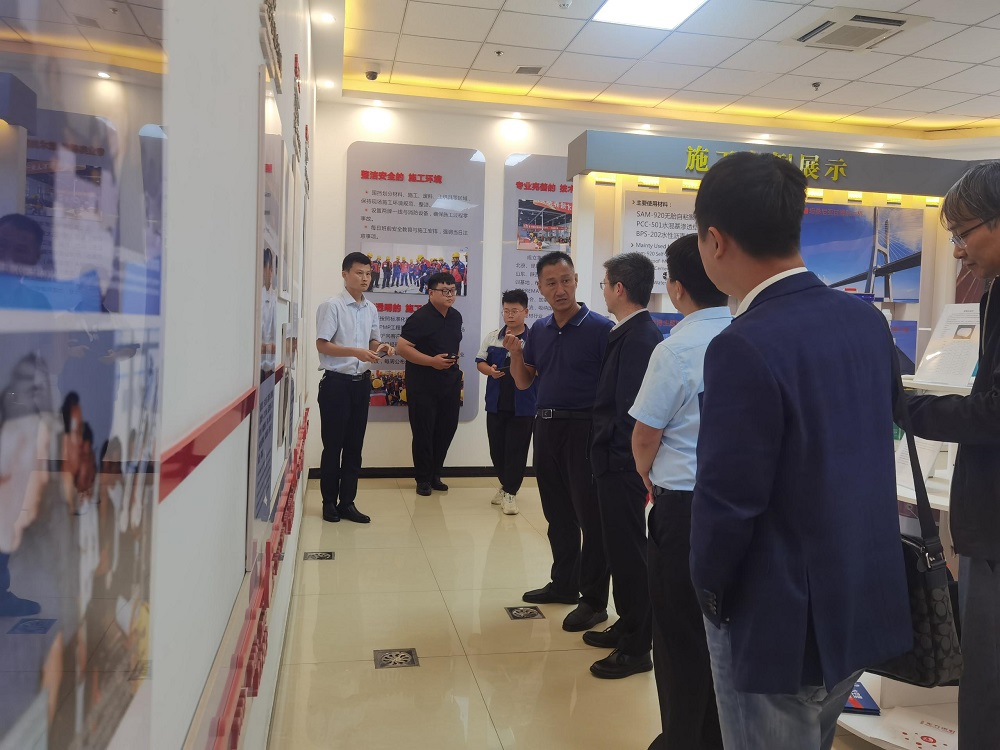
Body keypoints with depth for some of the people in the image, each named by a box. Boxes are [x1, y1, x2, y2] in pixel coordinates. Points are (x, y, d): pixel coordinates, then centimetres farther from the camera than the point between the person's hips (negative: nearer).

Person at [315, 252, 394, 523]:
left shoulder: (371, 309, 9)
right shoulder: (331, 306, -9)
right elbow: (322, 345, -13)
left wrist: (382, 347, -3)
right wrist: (356, 352, -24)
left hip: (362, 382, 6)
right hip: (336, 382, -6)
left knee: (354, 445, 10)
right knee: (333, 445, 3)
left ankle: (347, 502, 19)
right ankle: (329, 502, 17)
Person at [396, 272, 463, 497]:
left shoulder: (456, 317, 9)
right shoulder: (421, 318, -13)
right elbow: (402, 347, -18)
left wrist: (454, 360, 13)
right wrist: (432, 361, -23)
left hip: (449, 383, 7)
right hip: (422, 384, -7)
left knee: (447, 428, 11)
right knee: (423, 432, 1)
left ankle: (435, 475, 27)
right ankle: (424, 479, 14)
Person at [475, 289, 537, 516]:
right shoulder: (493, 336, 8)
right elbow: (480, 362, 11)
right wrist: (490, 371, -11)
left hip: (523, 405, -4)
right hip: (496, 402, 4)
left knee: (516, 449, 1)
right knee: (497, 448, 13)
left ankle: (510, 492, 12)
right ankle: (505, 485, 32)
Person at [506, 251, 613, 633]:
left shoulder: (600, 328, -9)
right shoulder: (539, 330, 10)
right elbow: (524, 382, 14)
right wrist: (515, 353, -4)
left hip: (584, 428, -6)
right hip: (546, 426, 7)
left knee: (590, 515, 0)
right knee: (557, 513, 15)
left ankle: (594, 600, 9)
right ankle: (564, 583, 30)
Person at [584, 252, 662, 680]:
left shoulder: (639, 338, -20)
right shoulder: (629, 333, 10)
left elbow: (632, 408, -23)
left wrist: (620, 457, -17)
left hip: (623, 464, -10)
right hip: (616, 460, 10)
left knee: (628, 550, 2)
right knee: (621, 547, 19)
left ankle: (637, 648, 16)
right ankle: (628, 626, 34)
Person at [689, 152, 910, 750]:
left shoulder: (745, 348, -26)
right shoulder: (868, 321, -1)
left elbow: (727, 503, -23)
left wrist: (712, 591, -6)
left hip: (782, 622, -7)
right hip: (866, 604, 8)